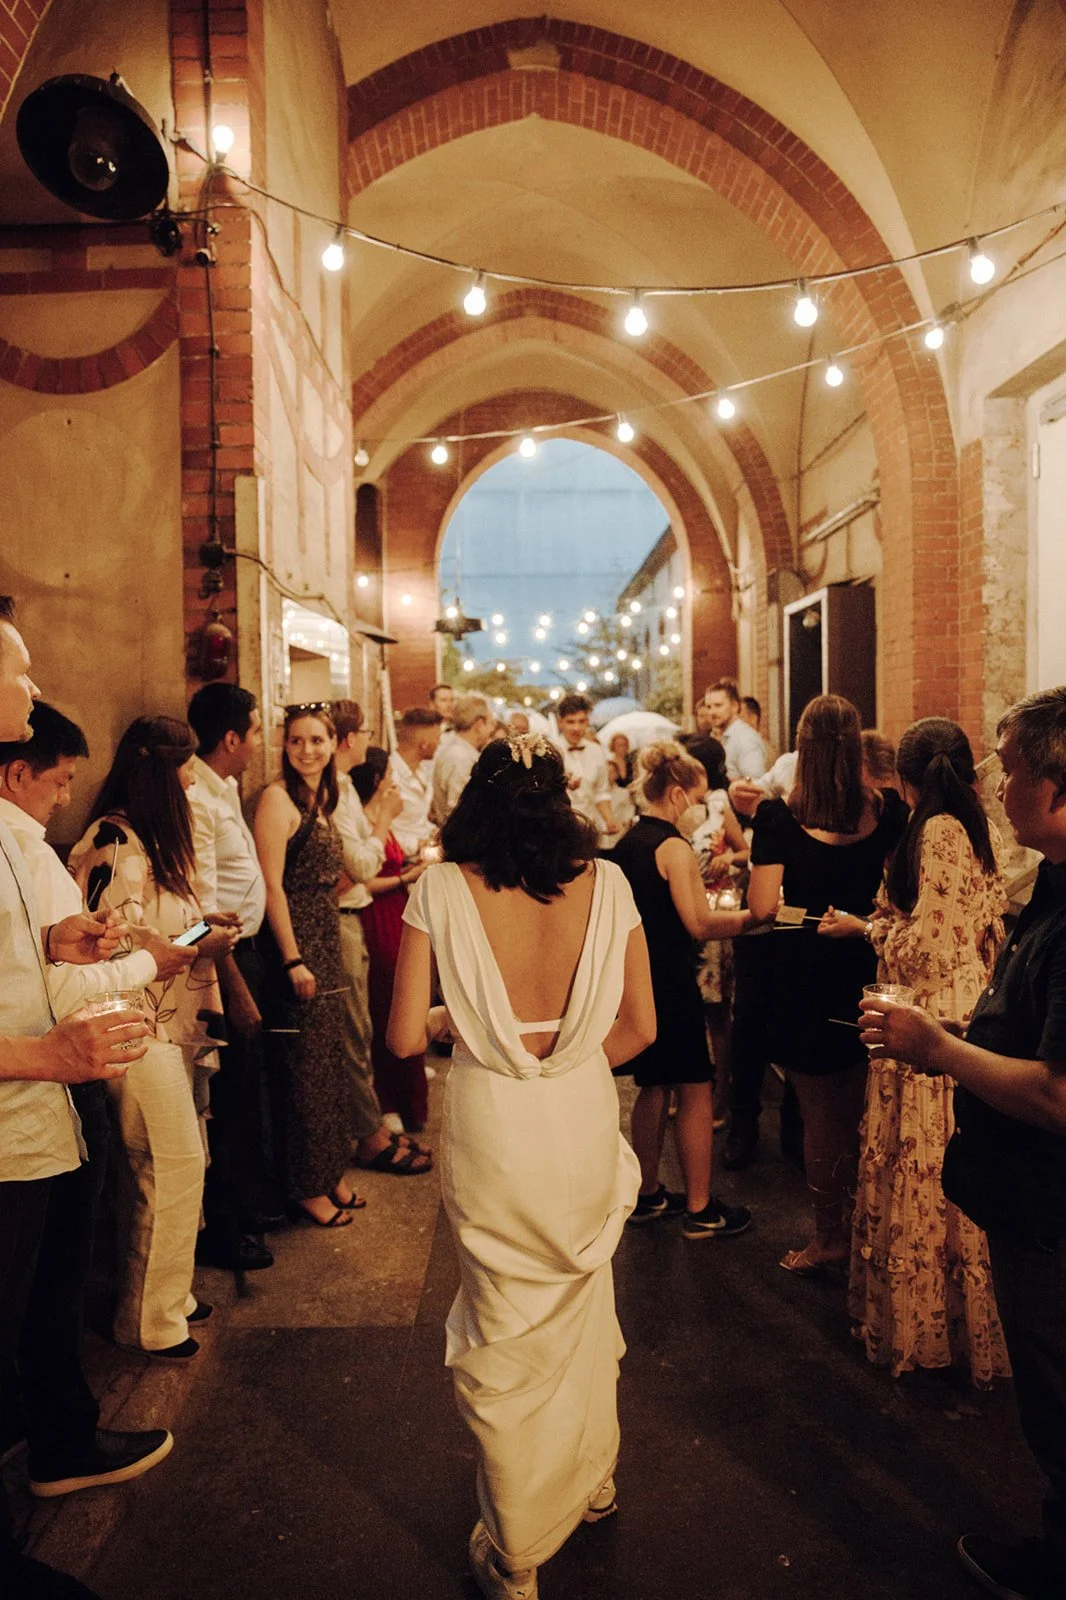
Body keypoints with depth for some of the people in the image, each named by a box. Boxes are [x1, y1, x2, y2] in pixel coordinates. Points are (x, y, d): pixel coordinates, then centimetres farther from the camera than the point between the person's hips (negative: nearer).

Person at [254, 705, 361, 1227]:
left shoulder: (322, 799, 13)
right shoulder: (278, 797, -12)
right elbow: (271, 886, -17)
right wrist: (293, 960, -19)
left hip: (326, 942, 8)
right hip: (294, 944, -8)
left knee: (329, 1059, 15)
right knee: (303, 1066, 1)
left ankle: (330, 1172, 28)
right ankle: (307, 1187, 14)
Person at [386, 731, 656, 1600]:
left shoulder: (443, 888, -11)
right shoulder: (605, 884, -6)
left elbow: (404, 1036, -10)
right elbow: (639, 1026, 0)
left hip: (492, 1132, -2)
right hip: (585, 1121, 3)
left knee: (506, 1336, 16)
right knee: (583, 1303, 27)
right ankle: (592, 1485, 49)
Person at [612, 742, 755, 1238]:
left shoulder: (627, 843, 10)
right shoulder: (672, 845, -16)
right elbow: (700, 923, -20)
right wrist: (750, 916, -10)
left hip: (637, 977, 9)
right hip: (669, 983, -9)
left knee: (653, 1086, 19)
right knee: (695, 1091, 2)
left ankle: (648, 1195, 29)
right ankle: (700, 1210, 10)